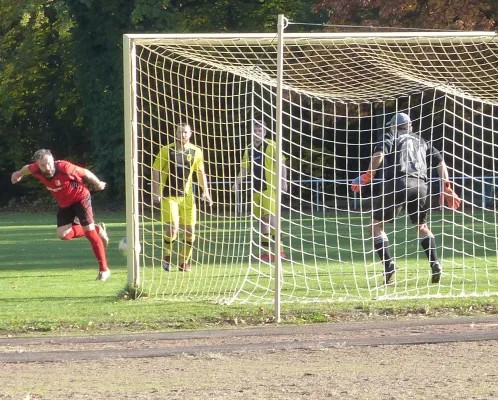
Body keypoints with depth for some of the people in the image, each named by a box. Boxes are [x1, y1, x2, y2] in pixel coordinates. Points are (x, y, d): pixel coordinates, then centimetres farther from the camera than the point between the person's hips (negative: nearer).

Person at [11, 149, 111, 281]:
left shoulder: (64, 167, -35)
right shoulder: (35, 170, -21)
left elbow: (85, 173, -18)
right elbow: (27, 168, 5)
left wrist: (98, 184, 0)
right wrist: (19, 173, 29)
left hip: (80, 198, -6)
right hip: (64, 204, 6)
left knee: (89, 231, -13)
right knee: (63, 234, -3)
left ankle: (104, 270, -6)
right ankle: (97, 229, 19)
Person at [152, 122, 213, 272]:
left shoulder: (195, 152, 4)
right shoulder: (166, 151, -5)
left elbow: (200, 172, 14)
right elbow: (156, 171, -2)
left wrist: (205, 191, 5)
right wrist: (156, 192, -10)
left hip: (186, 196, 3)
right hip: (168, 196, -3)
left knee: (190, 231, -1)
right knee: (172, 228, -16)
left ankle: (184, 262, 15)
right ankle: (166, 257, 9)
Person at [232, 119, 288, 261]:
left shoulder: (271, 146, -3)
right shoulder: (249, 149, 15)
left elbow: (281, 163, -6)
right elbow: (245, 168, 22)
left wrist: (283, 181, -15)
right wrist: (237, 182, 8)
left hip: (269, 187, -7)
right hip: (256, 189, 7)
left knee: (270, 216, -17)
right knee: (262, 220, 8)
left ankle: (279, 250, -17)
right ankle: (266, 251, 13)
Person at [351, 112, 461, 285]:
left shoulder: (390, 136, 17)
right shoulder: (421, 141, 30)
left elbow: (379, 154, -4)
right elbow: (439, 162, 19)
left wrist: (367, 177, -3)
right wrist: (446, 187, 17)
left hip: (397, 183, -4)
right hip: (420, 185, 4)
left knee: (377, 224, 7)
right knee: (421, 226, 22)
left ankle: (388, 263, -12)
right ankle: (434, 263, 2)